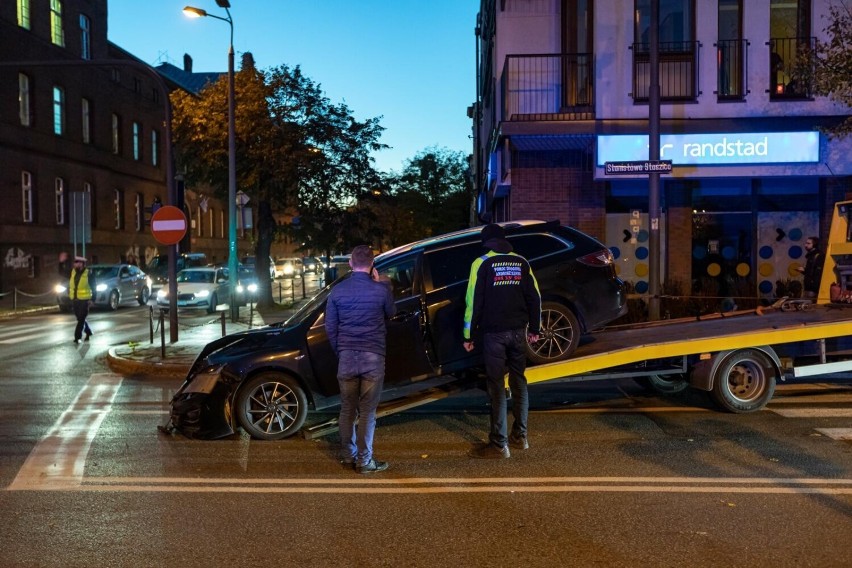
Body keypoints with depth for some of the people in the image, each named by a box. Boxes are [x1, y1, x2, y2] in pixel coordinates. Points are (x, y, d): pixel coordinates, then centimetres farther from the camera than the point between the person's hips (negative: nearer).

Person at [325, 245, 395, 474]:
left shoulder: (338, 291, 1)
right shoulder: (381, 289, -7)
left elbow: (330, 326, 7)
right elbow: (390, 313, 13)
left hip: (347, 357, 3)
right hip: (373, 357, -3)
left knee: (347, 409, 14)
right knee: (367, 411, 2)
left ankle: (347, 455, 23)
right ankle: (364, 461, 5)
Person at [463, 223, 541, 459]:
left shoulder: (482, 263, -4)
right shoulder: (521, 262, 8)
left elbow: (473, 301, -8)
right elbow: (534, 297, 8)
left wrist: (468, 335, -3)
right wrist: (534, 328, 17)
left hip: (494, 333, -4)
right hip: (518, 331, 4)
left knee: (496, 386, -2)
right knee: (518, 381, 15)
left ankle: (499, 444, -1)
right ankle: (520, 437, 22)